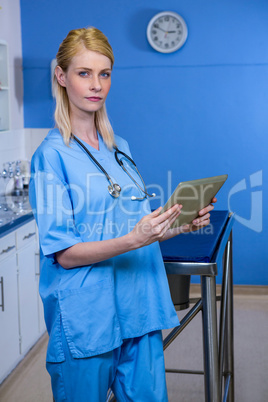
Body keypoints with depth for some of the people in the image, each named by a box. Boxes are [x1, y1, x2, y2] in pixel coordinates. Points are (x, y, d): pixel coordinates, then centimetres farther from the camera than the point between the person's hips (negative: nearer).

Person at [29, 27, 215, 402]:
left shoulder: (119, 148, 11)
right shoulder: (52, 154, -9)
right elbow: (64, 254, -14)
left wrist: (179, 225, -1)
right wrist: (133, 240, -27)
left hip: (140, 308, 6)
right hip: (87, 316, -6)